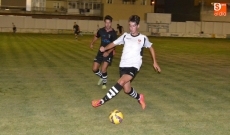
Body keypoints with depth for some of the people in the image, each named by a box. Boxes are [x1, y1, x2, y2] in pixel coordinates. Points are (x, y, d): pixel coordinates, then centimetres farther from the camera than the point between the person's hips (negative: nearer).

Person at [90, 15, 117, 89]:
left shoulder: (113, 33, -15)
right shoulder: (101, 30, -2)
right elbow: (96, 36, 19)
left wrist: (108, 52, -30)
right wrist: (92, 43, 5)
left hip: (108, 53, -4)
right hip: (101, 52, 5)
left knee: (103, 69, -17)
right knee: (94, 69, 2)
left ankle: (104, 82, 13)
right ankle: (102, 77, 35)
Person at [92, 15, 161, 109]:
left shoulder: (143, 38, 1)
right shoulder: (125, 36, 6)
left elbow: (151, 48, 16)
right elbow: (114, 43, 5)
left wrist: (154, 62, 15)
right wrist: (105, 48, -15)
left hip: (134, 66, -4)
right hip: (123, 65, 4)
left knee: (121, 82, -27)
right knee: (127, 90, 3)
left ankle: (102, 101, -24)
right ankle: (139, 98, 36)